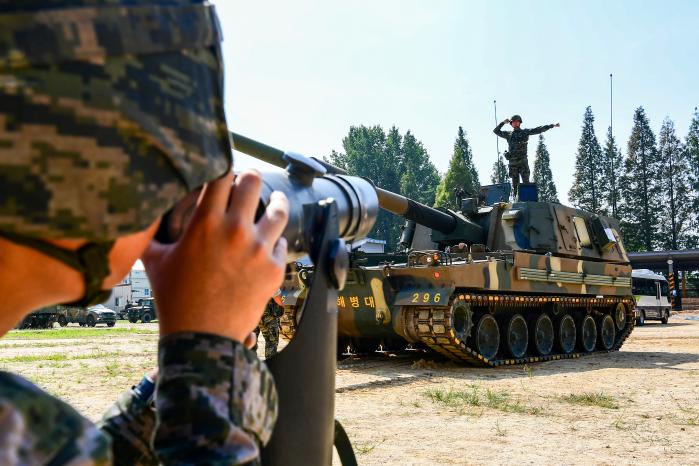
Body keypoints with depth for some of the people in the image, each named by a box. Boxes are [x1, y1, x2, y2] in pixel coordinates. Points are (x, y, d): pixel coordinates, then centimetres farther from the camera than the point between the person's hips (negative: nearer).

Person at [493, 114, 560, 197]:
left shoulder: (525, 132, 9)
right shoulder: (508, 134, 15)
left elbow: (539, 130, 7)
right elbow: (496, 131, 21)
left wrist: (553, 125, 3)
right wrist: (503, 122, 8)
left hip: (523, 161, -2)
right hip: (512, 162, 2)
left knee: (526, 182, -7)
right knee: (515, 183, 4)